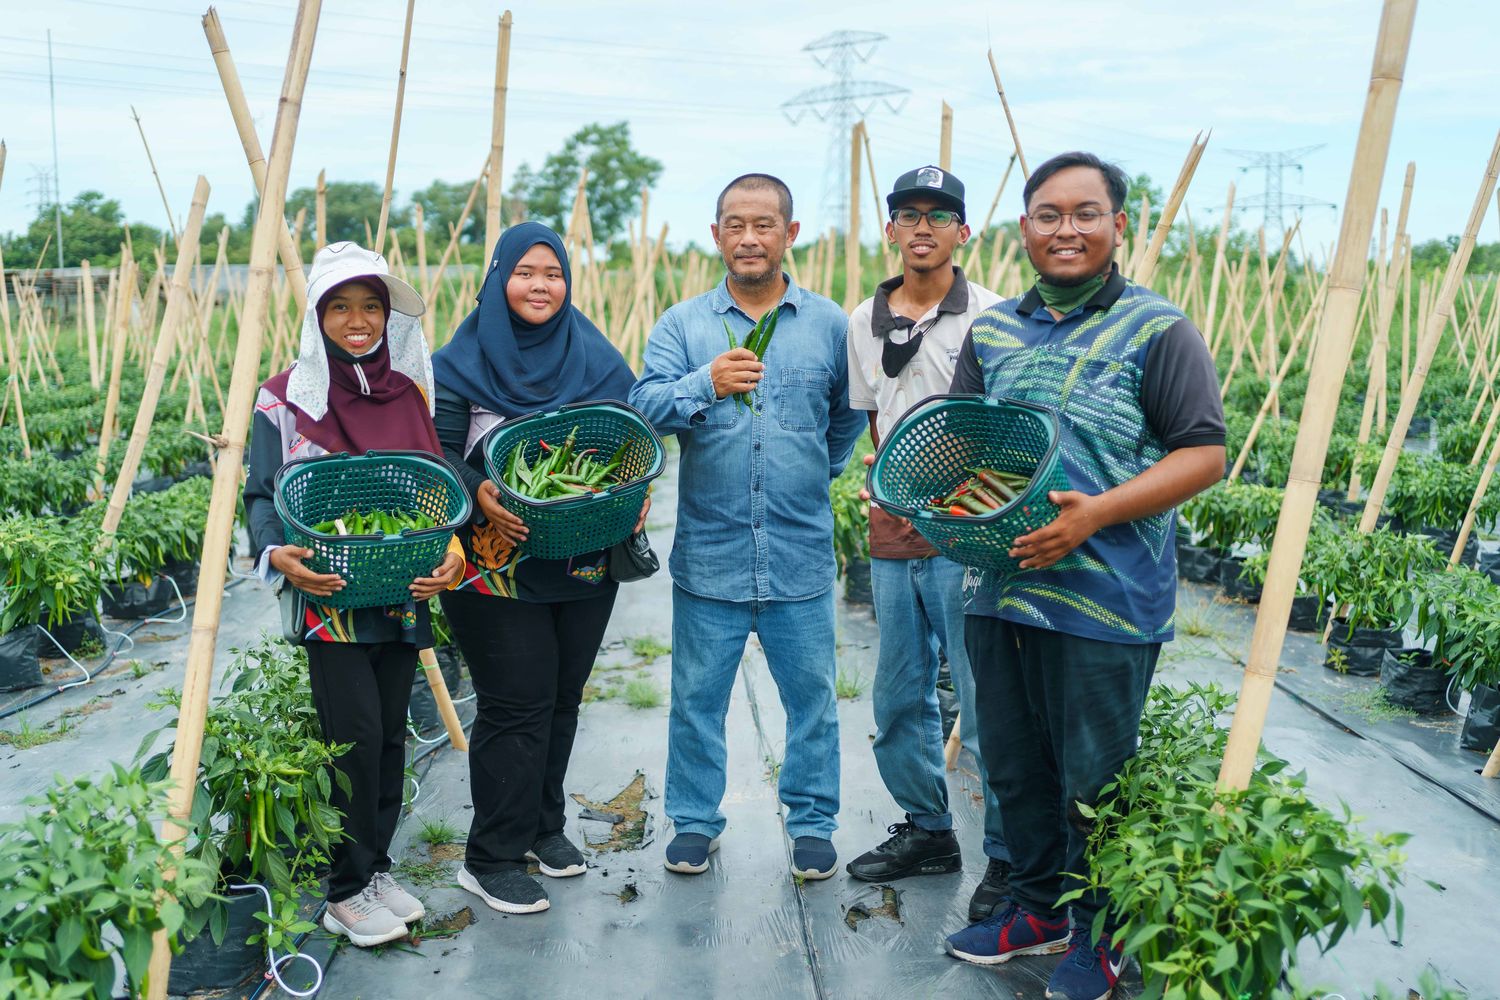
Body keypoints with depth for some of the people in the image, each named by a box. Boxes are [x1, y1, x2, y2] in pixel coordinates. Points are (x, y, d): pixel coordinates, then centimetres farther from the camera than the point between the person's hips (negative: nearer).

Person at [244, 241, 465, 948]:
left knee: (390, 733, 10)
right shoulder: (286, 398, -4)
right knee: (355, 735, -5)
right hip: (329, 596, -3)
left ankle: (376, 868, 28)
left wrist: (452, 550, -11)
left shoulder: (413, 391, 5)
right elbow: (262, 493, -2)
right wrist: (276, 553, -21)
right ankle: (348, 889, 13)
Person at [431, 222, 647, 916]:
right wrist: (478, 493, -26)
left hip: (584, 565, 4)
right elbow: (436, 451, -7)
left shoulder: (596, 358, 7)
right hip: (496, 565, -4)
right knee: (518, 704, -3)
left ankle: (543, 824, 34)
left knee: (562, 697, 14)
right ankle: (491, 858, 13)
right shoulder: (462, 361, -3)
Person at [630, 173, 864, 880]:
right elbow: (644, 406, -12)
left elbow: (850, 415, 20)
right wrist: (705, 384, -28)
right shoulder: (682, 324, 3)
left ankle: (812, 822, 27)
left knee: (811, 694, 9)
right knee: (697, 696, 9)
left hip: (801, 556, 1)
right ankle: (694, 821, 27)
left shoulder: (830, 324, 5)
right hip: (708, 555, 0)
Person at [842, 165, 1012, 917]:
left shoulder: (989, 315, -4)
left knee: (986, 704, -1)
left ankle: (1009, 855, 17)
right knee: (898, 699, 14)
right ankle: (927, 832, 32)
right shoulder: (864, 321, 11)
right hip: (893, 537, 6)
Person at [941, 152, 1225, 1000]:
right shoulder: (992, 332, 10)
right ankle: (1038, 907, 39)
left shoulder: (1158, 330, -6)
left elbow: (1204, 454, -10)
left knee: (1092, 781, 8)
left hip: (1107, 603, -5)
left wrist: (1094, 514, -22)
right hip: (1000, 589, 6)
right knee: (1015, 768, 17)